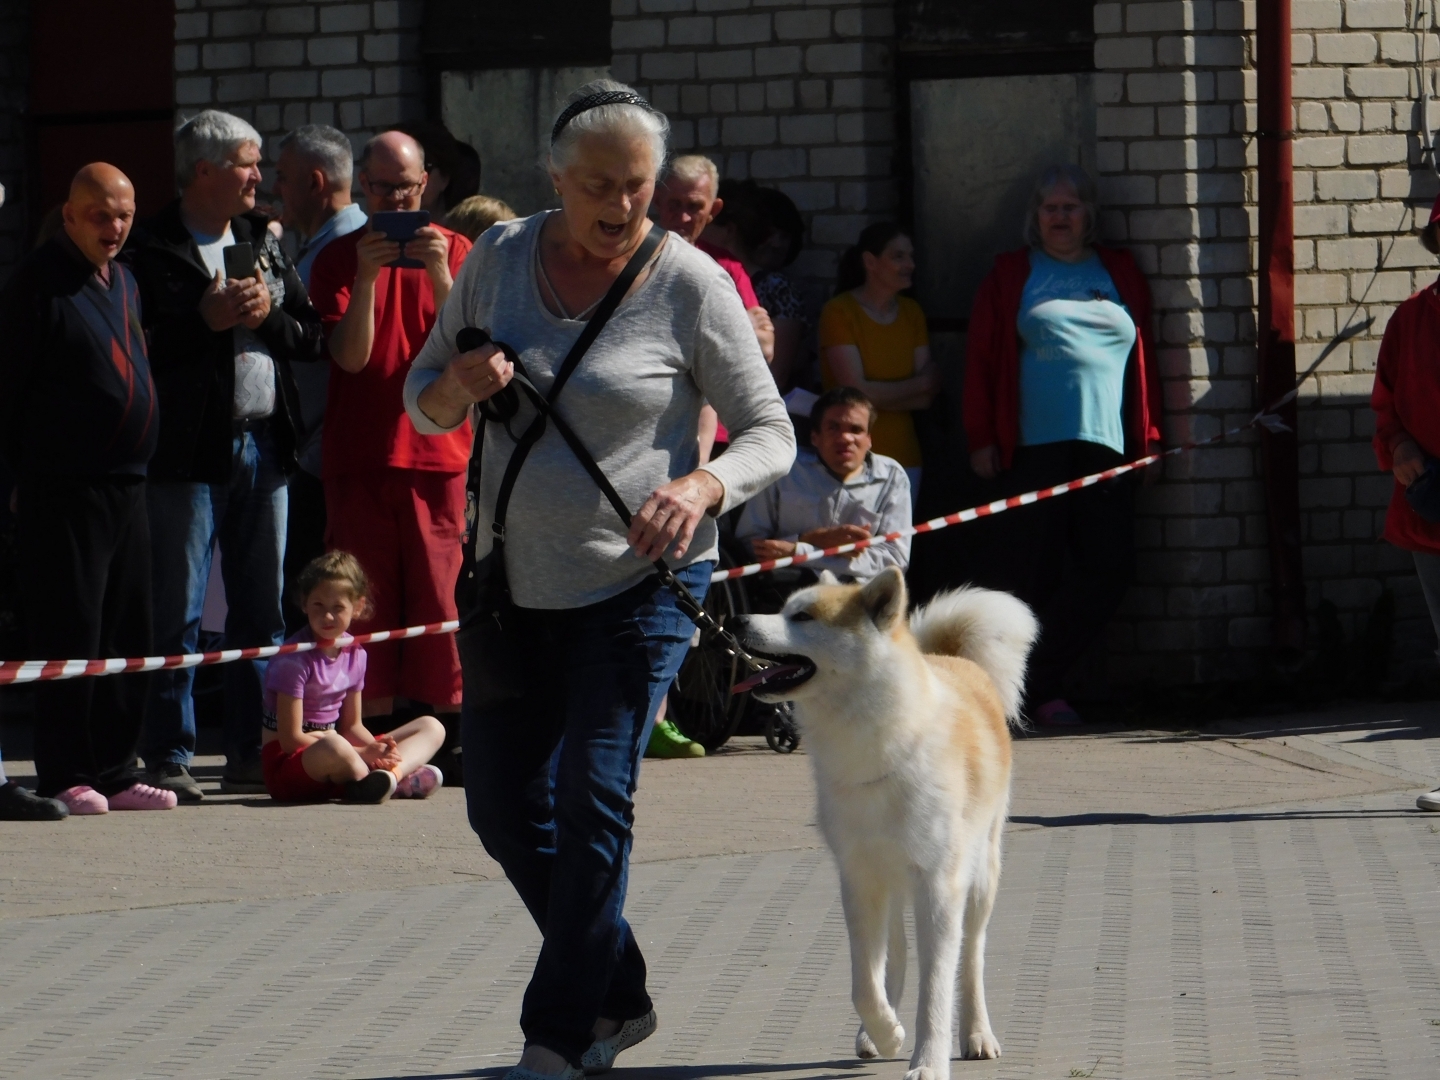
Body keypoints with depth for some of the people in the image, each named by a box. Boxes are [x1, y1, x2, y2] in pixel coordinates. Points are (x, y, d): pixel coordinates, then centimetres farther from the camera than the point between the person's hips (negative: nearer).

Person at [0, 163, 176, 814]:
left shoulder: (122, 282, 17)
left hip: (127, 485, 8)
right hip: (63, 487, -8)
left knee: (127, 636, 8)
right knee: (71, 635, -6)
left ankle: (114, 772, 14)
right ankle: (66, 777, -1)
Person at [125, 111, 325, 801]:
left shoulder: (264, 244, 16)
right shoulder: (151, 251, -4)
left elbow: (312, 339, 13)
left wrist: (268, 315, -5)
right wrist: (205, 320, -17)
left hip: (262, 446, 6)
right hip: (189, 451, -6)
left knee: (261, 609, 8)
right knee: (176, 612, -4)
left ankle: (250, 754, 14)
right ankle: (168, 758, 0)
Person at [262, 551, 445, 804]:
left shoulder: (354, 654, 7)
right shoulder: (294, 659, -15)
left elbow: (352, 726, 12)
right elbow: (291, 738, -18)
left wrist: (377, 750, -12)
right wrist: (361, 754, -18)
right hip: (287, 764, -8)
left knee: (431, 728, 3)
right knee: (333, 746, -44)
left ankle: (390, 775, -29)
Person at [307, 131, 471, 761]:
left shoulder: (452, 251, 8)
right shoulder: (340, 259, 7)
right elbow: (350, 356, -4)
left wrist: (438, 274, -16)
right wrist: (368, 275, -16)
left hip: (437, 449, 0)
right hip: (359, 450, 0)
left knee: (439, 593, -5)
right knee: (367, 599, -2)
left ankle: (448, 728, -2)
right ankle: (373, 735, -1)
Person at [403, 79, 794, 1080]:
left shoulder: (690, 284, -11)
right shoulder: (500, 257, 1)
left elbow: (771, 433, -7)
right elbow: (424, 404, 10)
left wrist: (704, 486, -27)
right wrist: (460, 385, -14)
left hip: (635, 584, -5)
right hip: (514, 579, 5)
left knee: (593, 803, -10)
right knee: (503, 806, 9)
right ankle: (619, 996, 26)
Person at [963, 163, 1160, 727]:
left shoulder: (1121, 272, 19)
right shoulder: (1011, 274, 12)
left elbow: (1143, 356, 18)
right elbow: (982, 358, 8)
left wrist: (1148, 437, 11)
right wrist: (982, 438, 0)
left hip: (1106, 445, 3)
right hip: (1033, 447, -3)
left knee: (1108, 567, -5)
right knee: (1026, 572, -7)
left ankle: (1042, 681, 6)